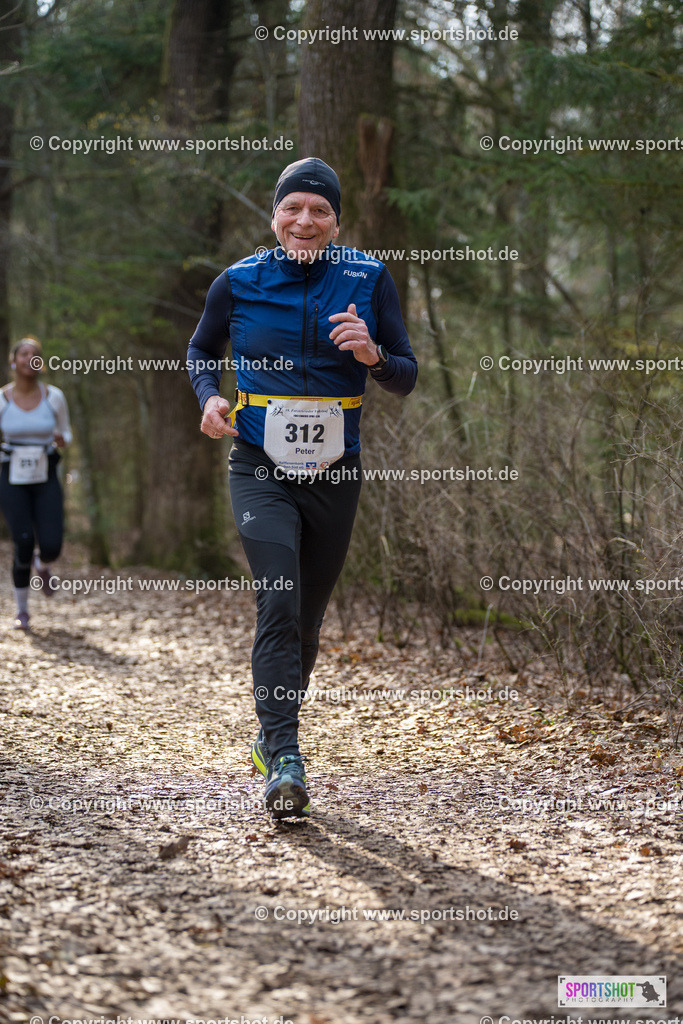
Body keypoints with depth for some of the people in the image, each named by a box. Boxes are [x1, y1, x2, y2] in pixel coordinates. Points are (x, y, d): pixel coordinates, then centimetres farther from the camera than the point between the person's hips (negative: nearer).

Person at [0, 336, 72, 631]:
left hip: (46, 480, 1)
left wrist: (61, 440, -14)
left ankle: (42, 564, 28)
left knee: (51, 546, -13)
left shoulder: (54, 397, -3)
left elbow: (65, 434, 9)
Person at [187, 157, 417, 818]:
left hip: (334, 475, 2)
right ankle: (284, 761, -22)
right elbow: (201, 351, 17)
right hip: (260, 471, -2)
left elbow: (406, 379, 3)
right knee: (277, 603, -19)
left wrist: (373, 355, -19)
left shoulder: (368, 279, 1)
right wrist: (210, 397, -3)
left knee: (306, 617, 11)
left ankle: (272, 739, 33)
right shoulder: (238, 283, 0)